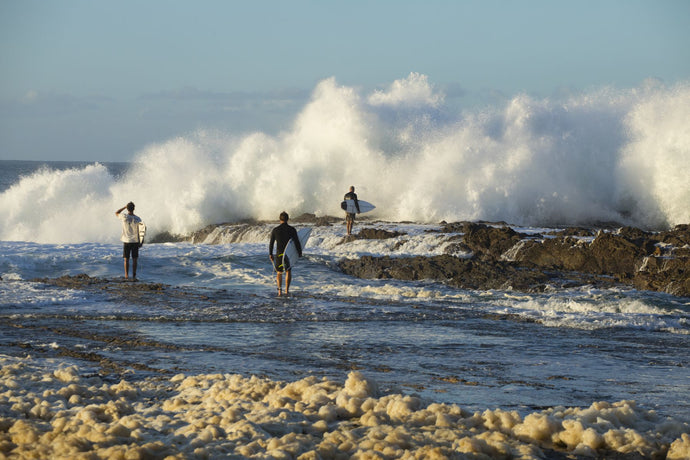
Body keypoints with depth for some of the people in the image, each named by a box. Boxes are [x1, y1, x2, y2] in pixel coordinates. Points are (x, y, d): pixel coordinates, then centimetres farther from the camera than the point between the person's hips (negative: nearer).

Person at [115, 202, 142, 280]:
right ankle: (134, 276, 6)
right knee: (134, 259, 6)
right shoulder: (138, 219, -9)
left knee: (126, 259, 7)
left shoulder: (124, 217, -11)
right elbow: (140, 231, -5)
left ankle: (126, 275, 4)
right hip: (135, 241, 0)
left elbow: (116, 213, 10)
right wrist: (140, 242, 4)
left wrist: (125, 206, 7)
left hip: (127, 241, 0)